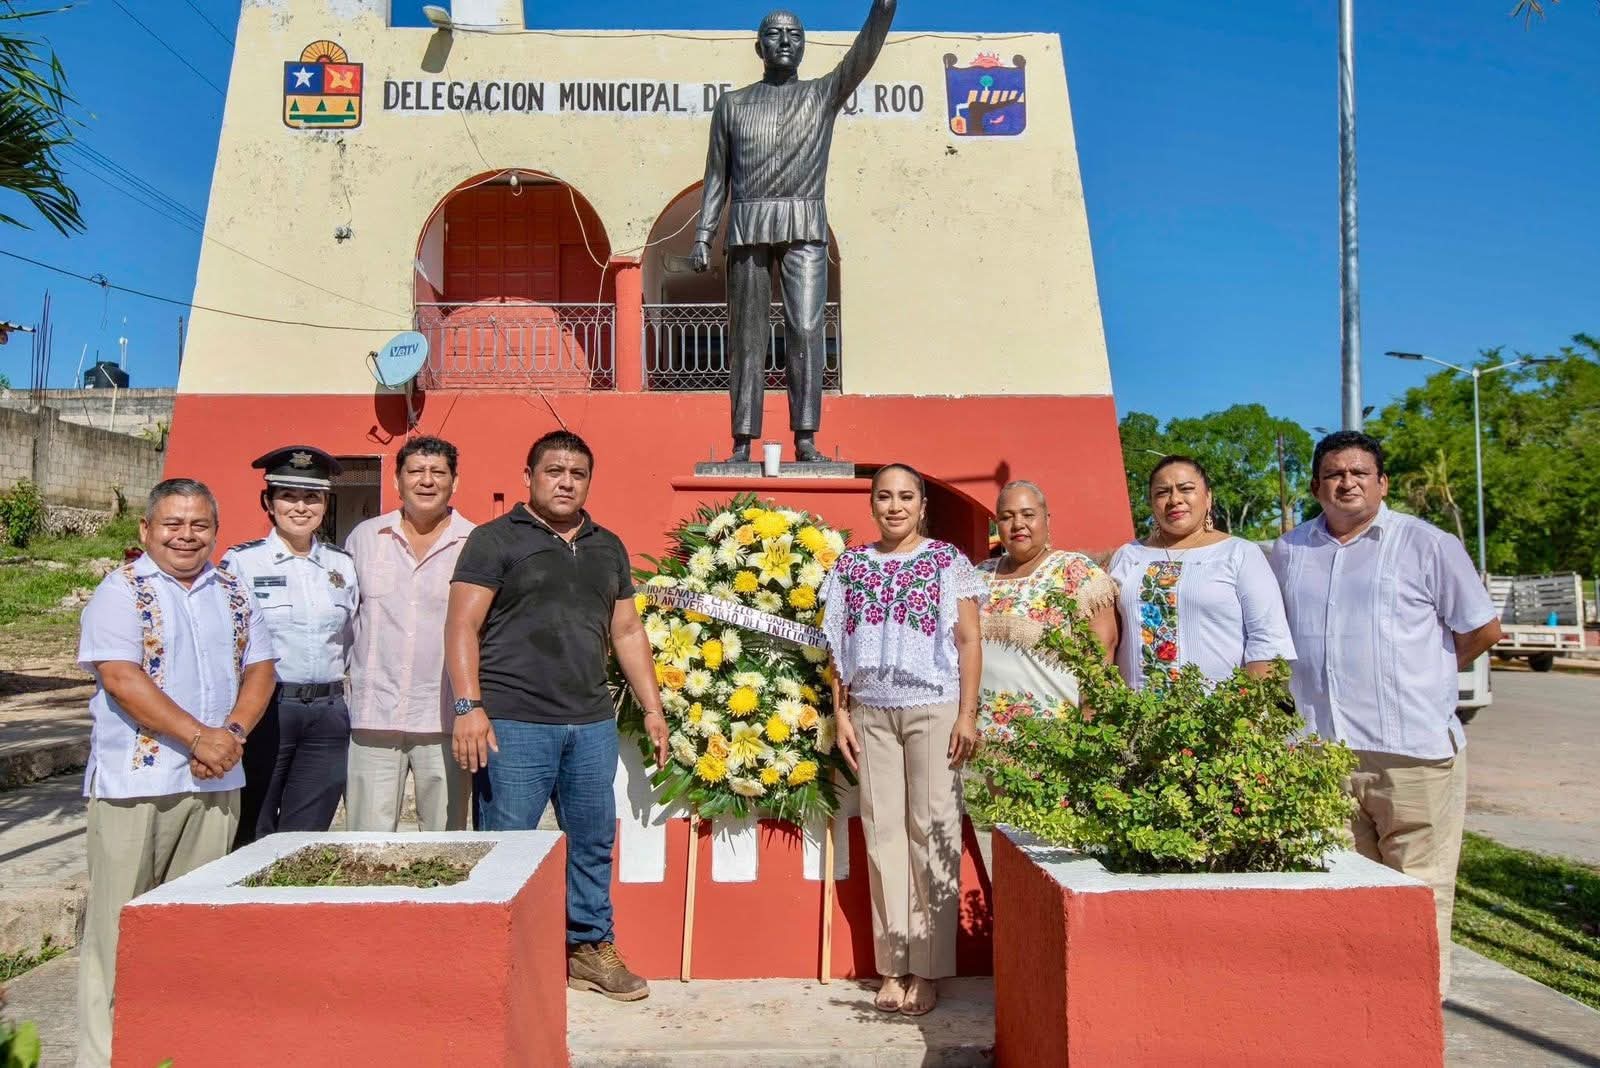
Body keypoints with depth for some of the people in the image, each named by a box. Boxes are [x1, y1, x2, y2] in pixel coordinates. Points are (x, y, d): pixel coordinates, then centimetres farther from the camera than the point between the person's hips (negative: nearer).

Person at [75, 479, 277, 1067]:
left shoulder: (233, 593, 13)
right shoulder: (121, 591, -3)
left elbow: (259, 668, 11)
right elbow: (122, 678, -13)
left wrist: (233, 732, -7)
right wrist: (199, 737, -17)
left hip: (216, 780, 5)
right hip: (134, 780, -4)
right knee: (119, 924, 1)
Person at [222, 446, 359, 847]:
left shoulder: (342, 565, 10)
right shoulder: (241, 561, -1)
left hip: (328, 713, 3)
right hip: (264, 710, -3)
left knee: (305, 841, 9)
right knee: (252, 841, 4)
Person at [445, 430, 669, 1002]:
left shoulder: (608, 547, 16)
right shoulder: (495, 539, 0)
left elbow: (627, 632, 19)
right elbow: (462, 626, -7)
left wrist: (652, 706, 15)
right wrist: (469, 705, -16)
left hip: (592, 724, 5)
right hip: (514, 723, -5)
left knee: (593, 843, 12)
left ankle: (591, 949, 27)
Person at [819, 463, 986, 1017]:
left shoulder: (947, 560, 1)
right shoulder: (850, 565, 9)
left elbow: (969, 640, -1)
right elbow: (839, 646, 11)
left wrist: (967, 714, -8)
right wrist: (841, 714, 5)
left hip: (933, 707, -3)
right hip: (870, 711, 3)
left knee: (932, 830, 0)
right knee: (883, 831, 5)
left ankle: (928, 968, 8)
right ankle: (893, 964, 14)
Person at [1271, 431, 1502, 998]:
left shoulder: (1427, 545, 1)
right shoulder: (1289, 551, 12)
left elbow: (1483, 629, 6)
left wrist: (1425, 676, 9)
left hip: (1414, 750, -3)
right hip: (1320, 754, 4)